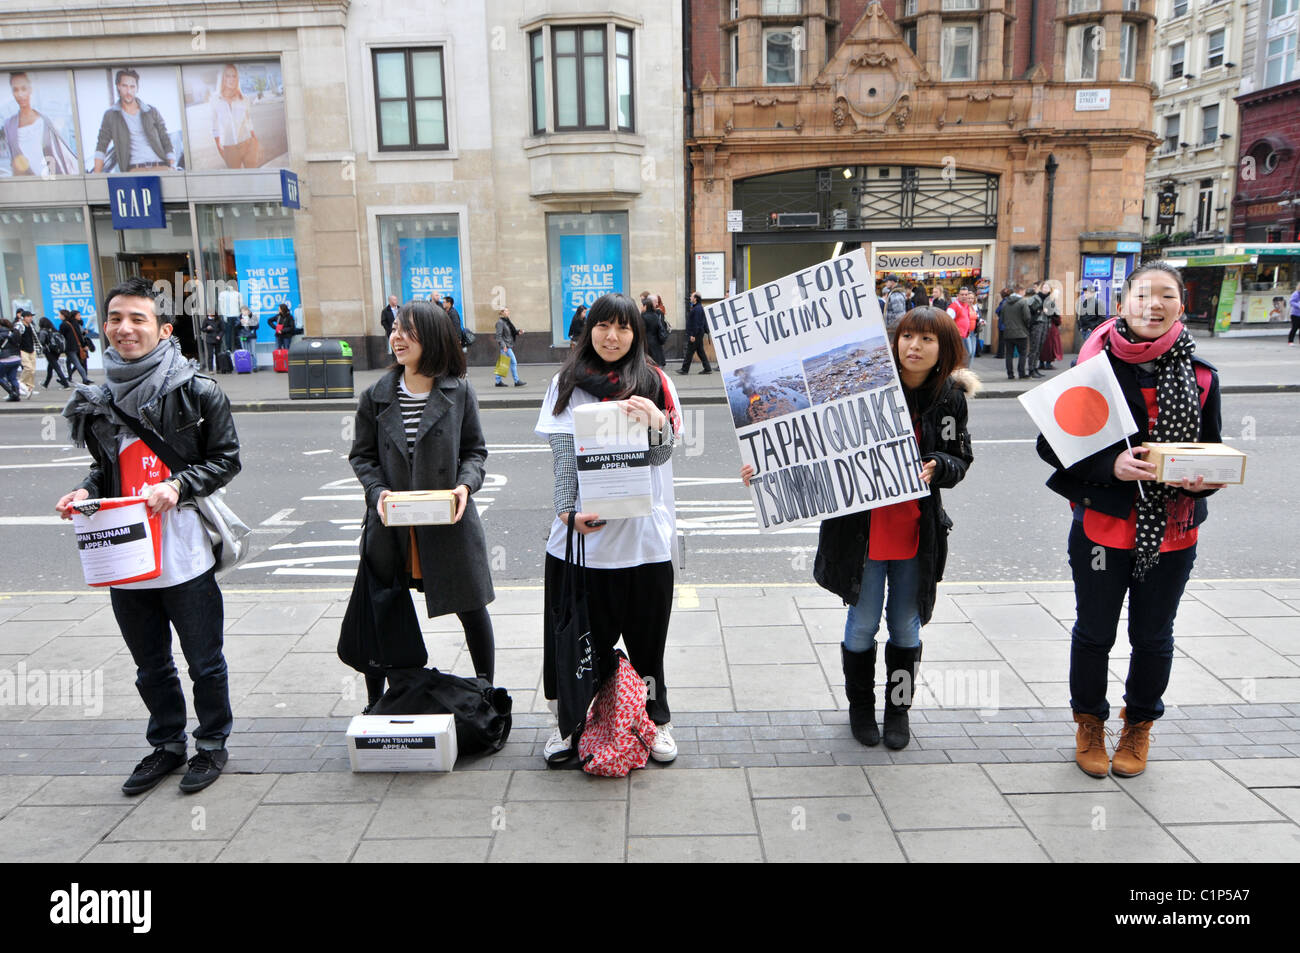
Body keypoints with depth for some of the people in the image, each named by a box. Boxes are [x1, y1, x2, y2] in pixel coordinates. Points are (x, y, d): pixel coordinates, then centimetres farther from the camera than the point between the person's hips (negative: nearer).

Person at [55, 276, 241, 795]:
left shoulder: (196, 391, -8)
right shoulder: (99, 399, 7)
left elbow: (225, 459, -5)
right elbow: (105, 467, 18)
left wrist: (177, 486, -19)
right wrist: (86, 491, -2)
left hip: (185, 554, -5)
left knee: (205, 662, 10)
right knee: (150, 665, 20)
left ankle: (212, 743, 31)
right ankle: (166, 743, 39)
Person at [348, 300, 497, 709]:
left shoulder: (459, 392, -2)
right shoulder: (376, 396, 2)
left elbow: (475, 450, 5)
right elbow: (362, 455, 7)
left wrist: (465, 484, -15)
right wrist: (378, 491, -11)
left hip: (450, 521, -1)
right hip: (391, 524, 1)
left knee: (472, 609, 10)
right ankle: (375, 703, 27)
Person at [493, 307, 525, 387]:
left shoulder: (507, 321, 16)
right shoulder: (500, 322, -11)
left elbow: (512, 331, 22)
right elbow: (499, 335, -17)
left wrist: (518, 332, 2)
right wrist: (503, 346, -23)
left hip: (509, 346, 9)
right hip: (505, 346, -9)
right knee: (513, 362, -8)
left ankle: (498, 381, 14)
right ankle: (516, 381, -6)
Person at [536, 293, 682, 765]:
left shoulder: (655, 383, 6)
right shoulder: (567, 384, 8)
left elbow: (662, 454, -2)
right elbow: (562, 455, 2)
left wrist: (655, 420, -23)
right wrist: (568, 512, -11)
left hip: (643, 532, 0)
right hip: (583, 531, 1)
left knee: (646, 633, 9)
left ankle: (656, 719, 26)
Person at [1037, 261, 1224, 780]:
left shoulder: (1200, 376, 1)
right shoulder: (1096, 367, -8)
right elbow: (1051, 443, -9)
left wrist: (1204, 478, -14)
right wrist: (1111, 466, -23)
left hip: (1172, 532, 3)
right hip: (1104, 525, -2)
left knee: (1153, 637, 17)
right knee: (1094, 633, 12)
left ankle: (1139, 726, 40)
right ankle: (1089, 723, 35)